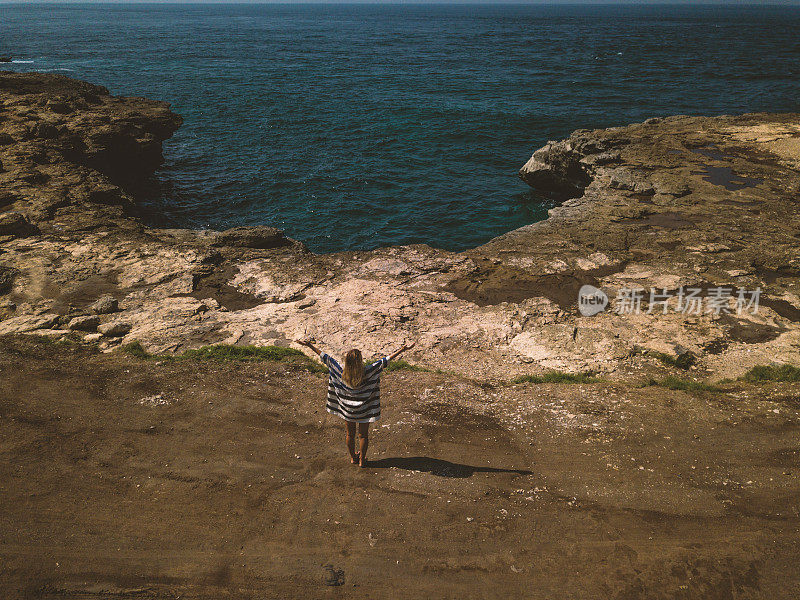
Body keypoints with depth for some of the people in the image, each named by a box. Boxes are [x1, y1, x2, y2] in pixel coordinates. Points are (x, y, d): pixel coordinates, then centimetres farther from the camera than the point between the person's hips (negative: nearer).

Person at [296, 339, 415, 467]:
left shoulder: (341, 373, -20)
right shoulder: (367, 373, -26)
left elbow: (326, 358, -14)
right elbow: (385, 361, -26)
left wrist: (310, 346, -9)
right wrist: (402, 350, -24)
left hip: (347, 410, 2)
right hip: (364, 411, -2)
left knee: (350, 434, 21)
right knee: (363, 435, 17)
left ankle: (353, 457, 40)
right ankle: (362, 460, 31)